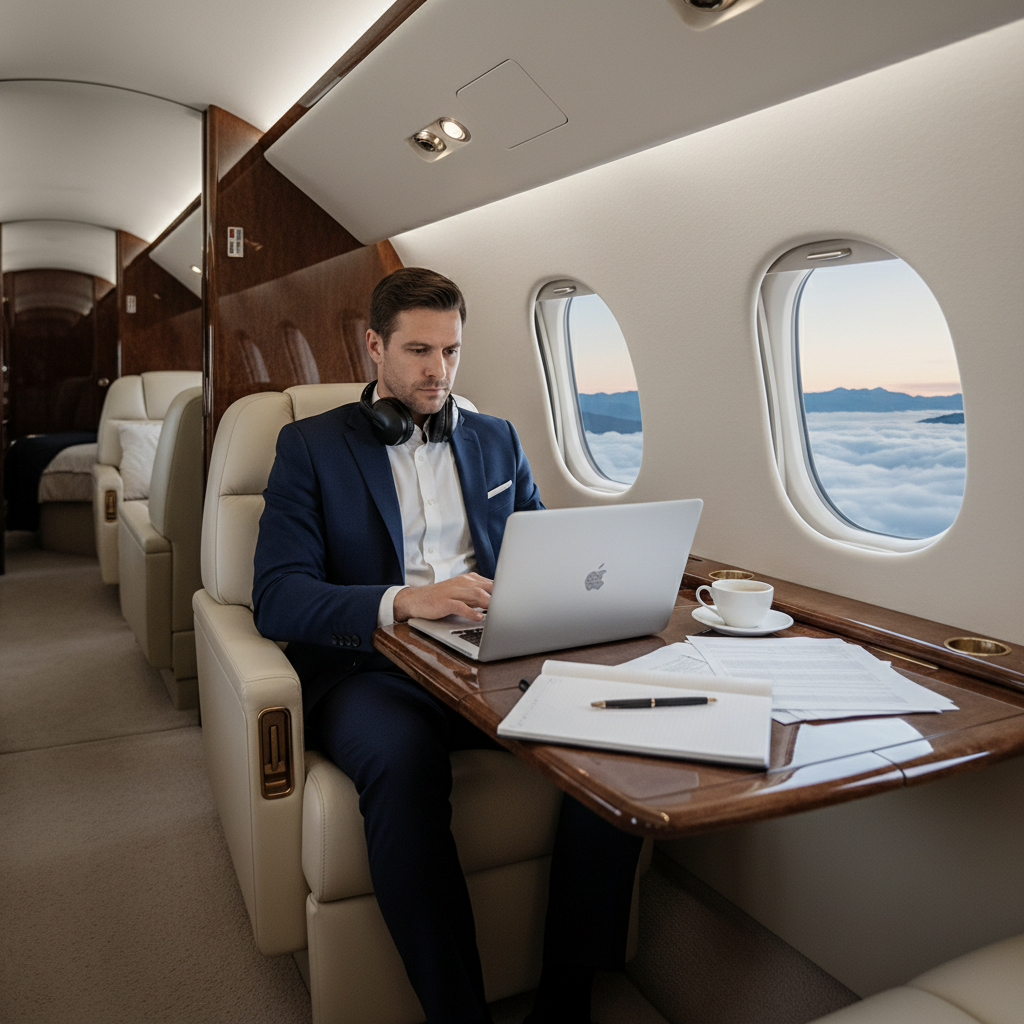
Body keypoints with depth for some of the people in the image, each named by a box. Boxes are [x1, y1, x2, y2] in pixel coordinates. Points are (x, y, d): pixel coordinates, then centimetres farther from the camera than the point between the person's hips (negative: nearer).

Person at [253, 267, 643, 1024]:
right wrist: (402, 601, -23)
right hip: (371, 669, -3)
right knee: (404, 763, -36)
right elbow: (278, 597, -6)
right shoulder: (311, 446, 7)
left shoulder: (496, 440, 20)